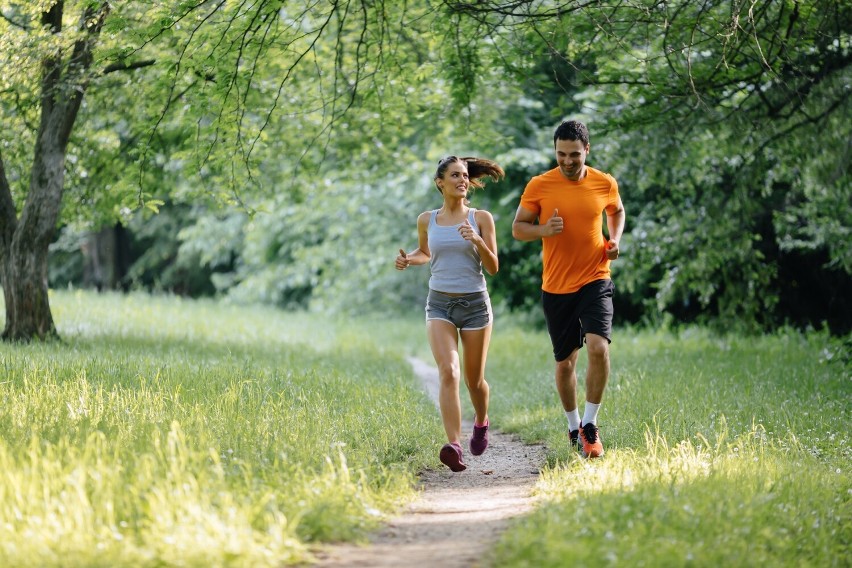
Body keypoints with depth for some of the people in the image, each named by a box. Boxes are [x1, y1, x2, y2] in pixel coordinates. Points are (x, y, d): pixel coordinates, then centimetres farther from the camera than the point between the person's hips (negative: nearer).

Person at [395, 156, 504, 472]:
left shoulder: (481, 218, -1)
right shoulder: (427, 220, 5)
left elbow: (493, 268, -3)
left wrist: (478, 241, -20)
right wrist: (408, 260, 3)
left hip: (475, 303, 0)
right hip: (439, 305, 1)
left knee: (474, 380, 11)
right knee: (448, 372, -20)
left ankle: (481, 422, 44)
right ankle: (454, 446, -30)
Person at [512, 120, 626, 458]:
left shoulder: (605, 184, 0)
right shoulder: (538, 186, -5)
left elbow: (617, 211, 21)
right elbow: (518, 228, 3)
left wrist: (615, 240, 3)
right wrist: (543, 230, -17)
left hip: (595, 281, -1)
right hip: (556, 288, 1)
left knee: (598, 347, -21)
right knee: (565, 362, 10)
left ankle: (590, 426, -8)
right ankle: (573, 427, 31)